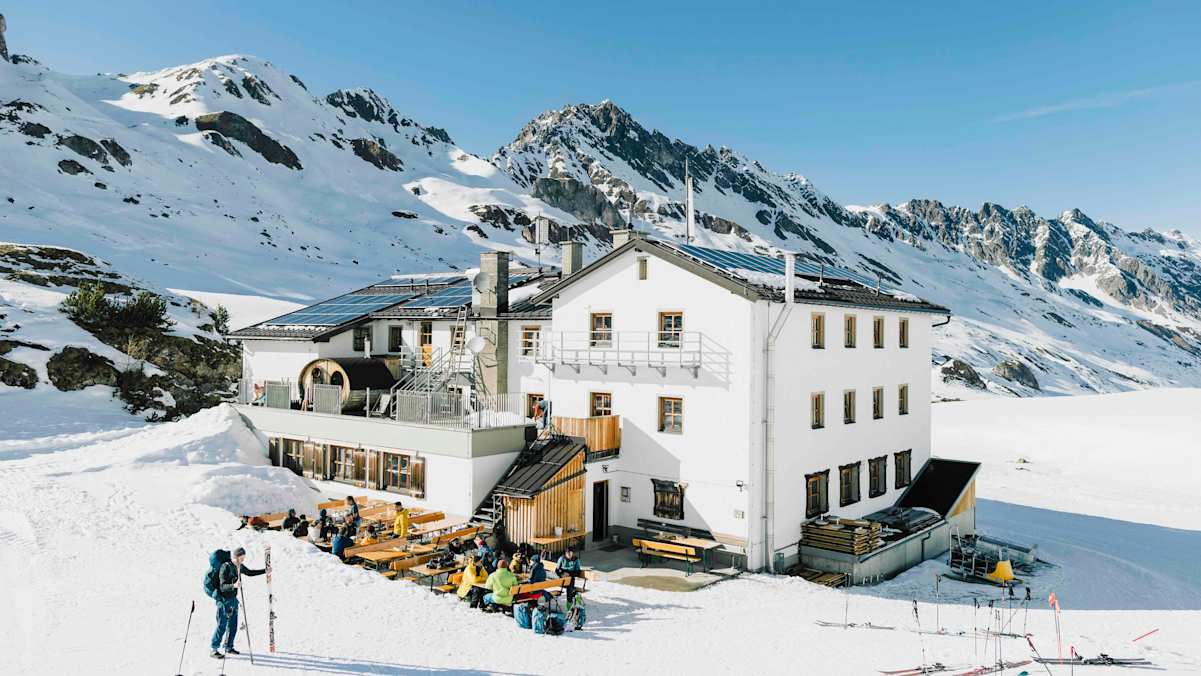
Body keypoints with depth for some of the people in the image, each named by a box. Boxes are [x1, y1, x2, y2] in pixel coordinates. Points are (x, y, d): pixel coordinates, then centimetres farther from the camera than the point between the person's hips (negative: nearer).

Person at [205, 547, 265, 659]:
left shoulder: (239, 566, 3)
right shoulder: (225, 567, -20)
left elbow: (250, 573, 21)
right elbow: (223, 586, -23)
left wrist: (265, 571, 16)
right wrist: (233, 586, -41)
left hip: (233, 599, 8)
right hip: (224, 599, -8)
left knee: (233, 625, 12)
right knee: (222, 625, -7)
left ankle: (229, 647, 25)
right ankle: (214, 650, 3)